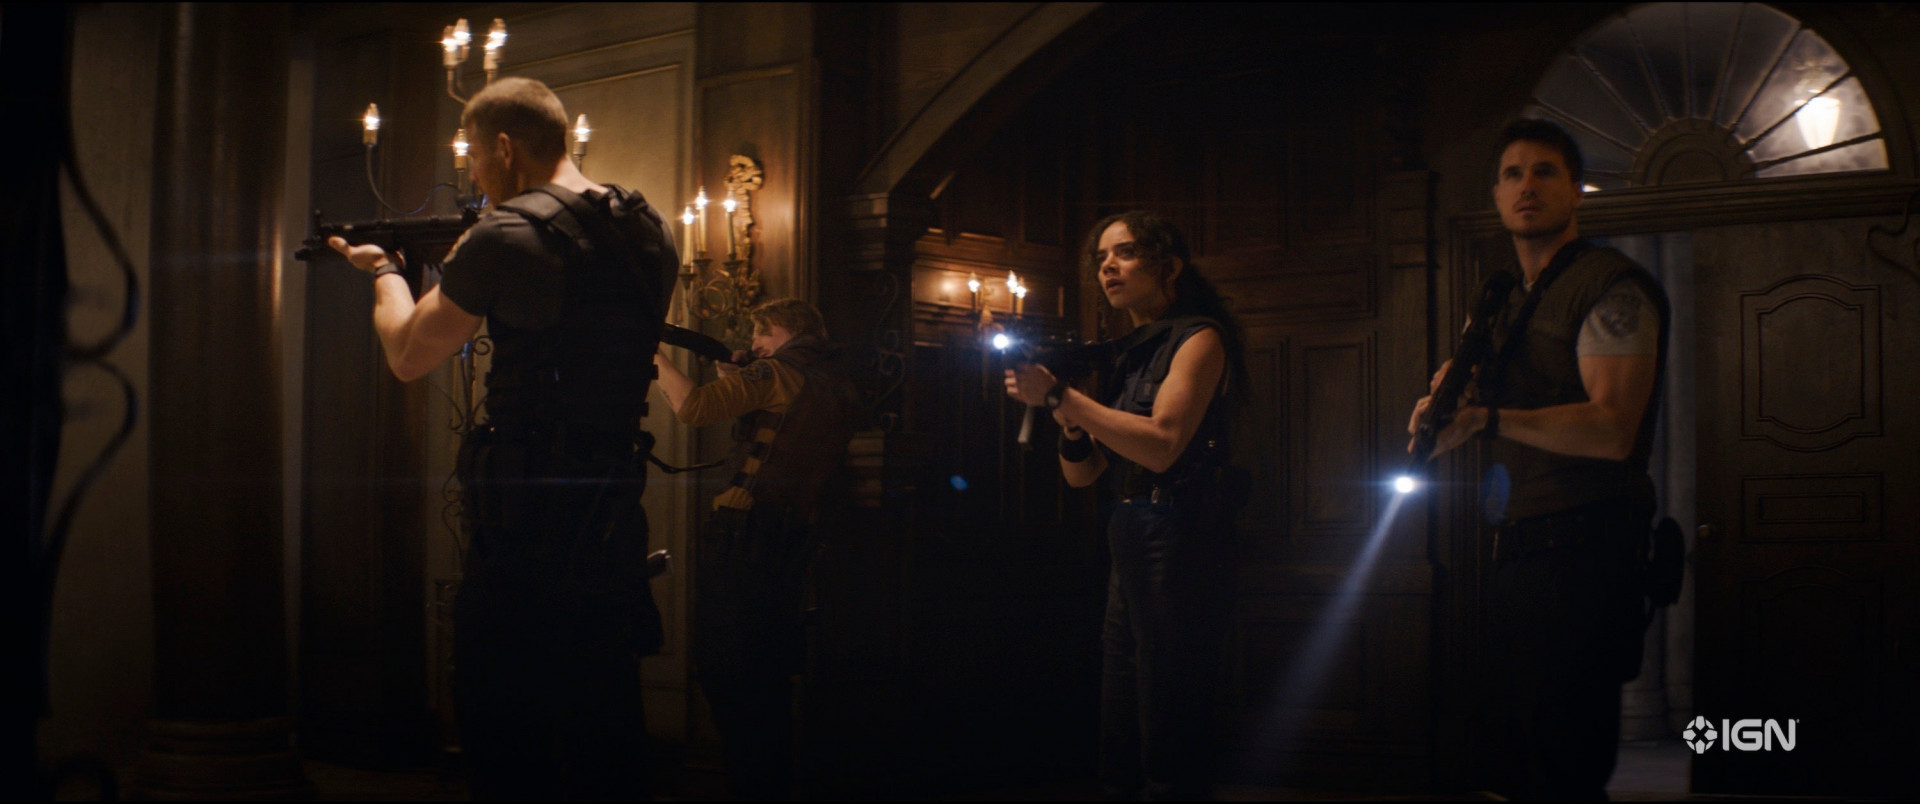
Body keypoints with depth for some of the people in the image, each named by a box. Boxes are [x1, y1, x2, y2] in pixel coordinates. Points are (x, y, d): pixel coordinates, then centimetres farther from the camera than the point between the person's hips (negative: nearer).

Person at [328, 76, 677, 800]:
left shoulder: (510, 235, -13)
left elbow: (407, 356, -3)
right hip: (616, 520, 7)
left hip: (526, 531, -7)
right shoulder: (649, 228, 8)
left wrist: (384, 271, 15)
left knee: (506, 742, 2)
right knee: (603, 730, 15)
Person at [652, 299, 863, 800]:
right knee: (770, 674, 17)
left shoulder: (778, 374, -7)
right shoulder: (842, 392, 15)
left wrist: (658, 357, -5)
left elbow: (693, 408, -17)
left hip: (745, 530, -8)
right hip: (796, 538, 8)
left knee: (727, 670, -4)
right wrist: (737, 380, 23)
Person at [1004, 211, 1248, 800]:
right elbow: (1081, 474, 17)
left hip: (1179, 546, -8)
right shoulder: (1124, 354, 18)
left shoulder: (1198, 338, -4)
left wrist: (1057, 395, -17)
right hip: (1129, 543, 8)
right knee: (1120, 756, 13)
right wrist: (1068, 419, -4)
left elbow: (1162, 444, -20)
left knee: (1170, 755, -6)